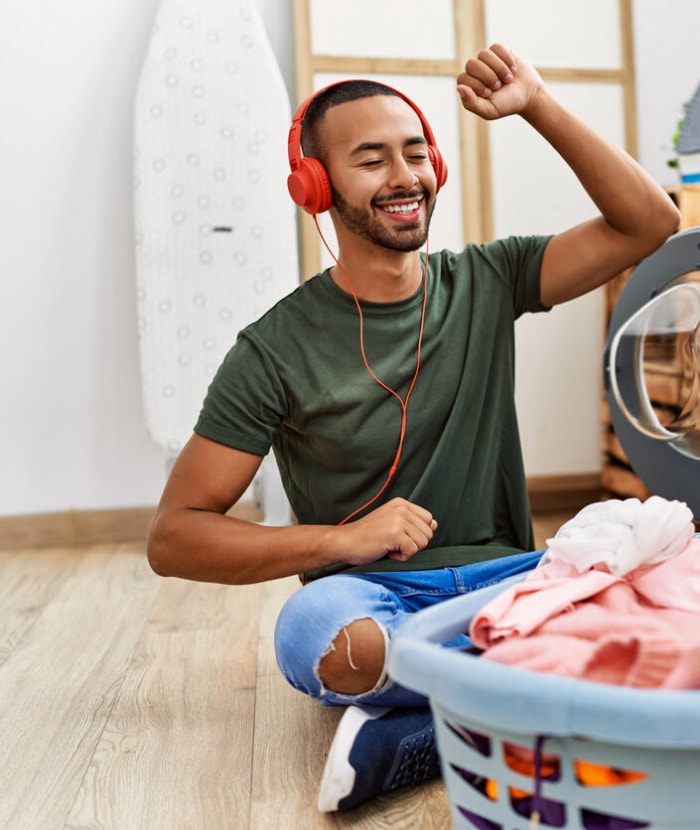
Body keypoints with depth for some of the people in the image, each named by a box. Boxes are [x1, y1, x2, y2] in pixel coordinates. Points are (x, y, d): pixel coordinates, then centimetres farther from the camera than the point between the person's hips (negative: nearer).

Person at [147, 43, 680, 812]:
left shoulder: (487, 281, 6)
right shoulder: (278, 349, -5)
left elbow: (648, 223, 2)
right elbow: (173, 538, -5)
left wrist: (537, 105, -4)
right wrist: (342, 540, -17)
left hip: (504, 575, 3)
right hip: (370, 593, -2)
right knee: (315, 632, -37)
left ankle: (404, 740, -16)